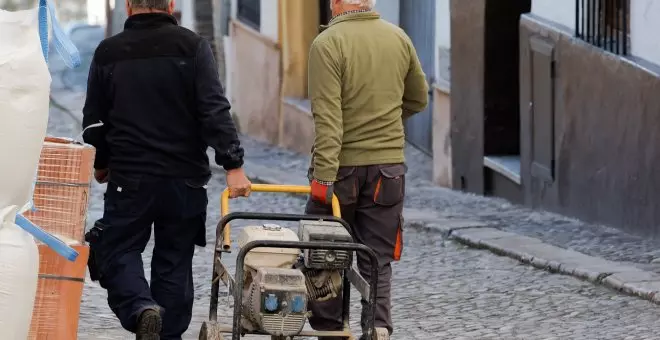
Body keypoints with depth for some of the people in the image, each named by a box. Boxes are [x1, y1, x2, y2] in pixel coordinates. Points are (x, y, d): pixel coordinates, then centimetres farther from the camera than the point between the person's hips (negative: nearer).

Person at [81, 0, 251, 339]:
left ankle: (140, 309, -19)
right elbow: (215, 112, -12)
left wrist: (100, 164, 27)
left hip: (129, 179, 0)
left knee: (116, 253, 7)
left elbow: (94, 121, 10)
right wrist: (233, 165, -11)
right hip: (185, 180, 1)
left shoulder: (108, 53, 2)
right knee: (174, 262, 11)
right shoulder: (193, 47, -4)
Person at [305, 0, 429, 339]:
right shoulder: (399, 39, 4)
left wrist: (324, 174, -19)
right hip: (389, 165, 4)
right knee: (378, 260, 6)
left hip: (342, 165, -4)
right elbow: (418, 99, 17)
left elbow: (327, 117, -17)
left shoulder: (327, 44, -11)